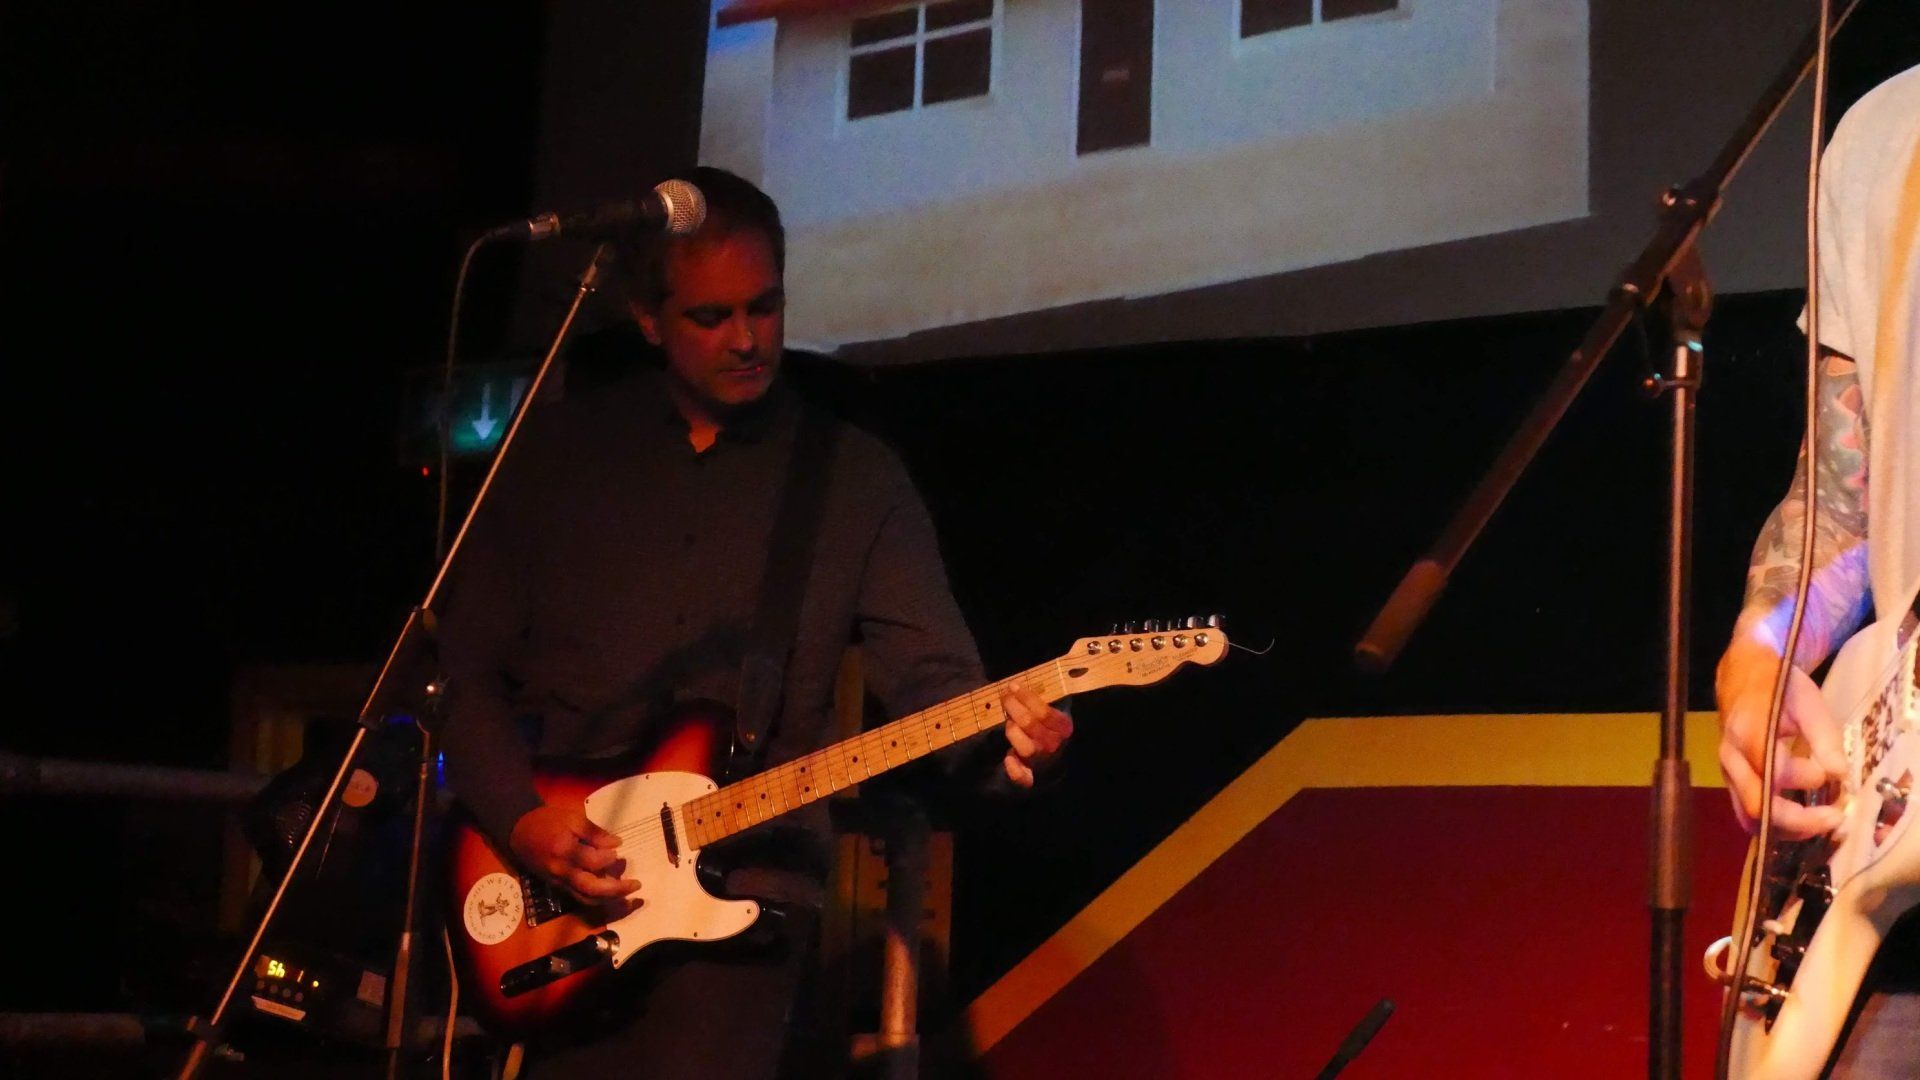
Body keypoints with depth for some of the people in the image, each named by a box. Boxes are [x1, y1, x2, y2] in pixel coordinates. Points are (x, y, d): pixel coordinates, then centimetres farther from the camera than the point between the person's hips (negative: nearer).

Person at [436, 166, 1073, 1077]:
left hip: (738, 896, -1)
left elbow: (932, 672, -3)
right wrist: (520, 820, -8)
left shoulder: (854, 477, 6)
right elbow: (468, 668, 8)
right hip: (542, 896, 1)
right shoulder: (555, 450, 7)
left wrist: (1000, 742, -25)